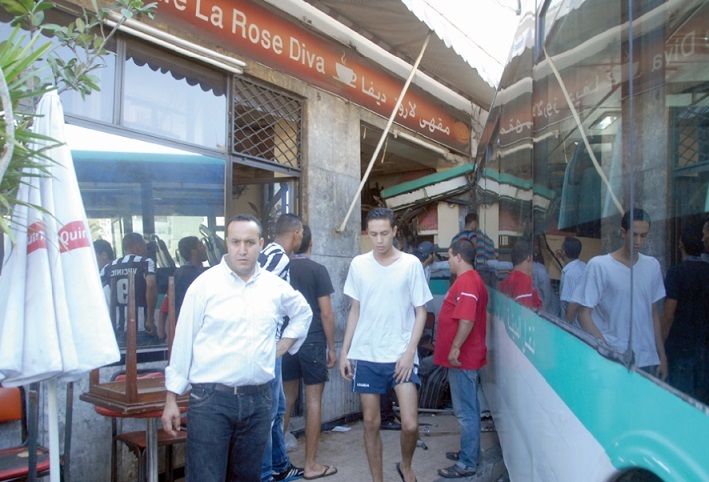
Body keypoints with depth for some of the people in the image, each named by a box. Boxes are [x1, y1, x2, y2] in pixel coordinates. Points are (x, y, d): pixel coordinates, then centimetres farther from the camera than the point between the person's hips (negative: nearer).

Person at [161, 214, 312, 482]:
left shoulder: (275, 286, 5)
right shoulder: (205, 284, -5)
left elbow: (303, 313, 25)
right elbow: (183, 342, -2)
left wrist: (282, 347, 12)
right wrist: (171, 399, -1)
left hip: (258, 399, 4)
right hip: (211, 399, -3)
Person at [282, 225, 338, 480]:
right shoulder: (317, 270, -7)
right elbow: (326, 313, -9)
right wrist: (331, 347, -1)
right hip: (313, 342, -4)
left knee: (287, 399, 15)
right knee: (313, 401, 3)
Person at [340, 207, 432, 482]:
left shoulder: (411, 264, -5)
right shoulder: (358, 264, 2)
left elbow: (421, 312, -1)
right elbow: (355, 310, 10)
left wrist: (409, 351, -11)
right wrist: (344, 351, 6)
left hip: (400, 355, -2)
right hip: (365, 356, 2)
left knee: (410, 424, -6)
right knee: (371, 423, 9)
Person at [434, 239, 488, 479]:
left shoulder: (466, 282, -19)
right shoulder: (474, 280, 15)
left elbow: (467, 320, -28)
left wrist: (455, 348, -24)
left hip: (462, 358, -11)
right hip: (467, 356, 11)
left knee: (465, 411, -3)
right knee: (469, 408, 19)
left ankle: (467, 464, 5)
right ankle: (470, 452, 30)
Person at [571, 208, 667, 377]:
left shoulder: (652, 265, 6)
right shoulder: (598, 265, -9)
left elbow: (653, 313, 13)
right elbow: (584, 315, -8)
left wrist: (662, 355, 12)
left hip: (648, 360, 4)